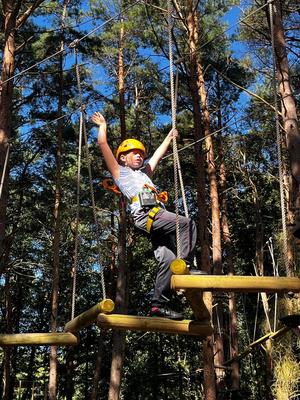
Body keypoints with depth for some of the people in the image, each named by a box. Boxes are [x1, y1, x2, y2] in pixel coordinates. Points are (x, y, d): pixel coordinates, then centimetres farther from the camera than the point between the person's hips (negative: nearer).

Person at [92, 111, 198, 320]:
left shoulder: (145, 173, 39)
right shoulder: (119, 171, 21)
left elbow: (158, 155, 51)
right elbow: (103, 144, 18)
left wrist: (170, 137, 59)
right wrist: (103, 125, 31)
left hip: (157, 214, 7)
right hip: (145, 213, -7)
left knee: (167, 258, -7)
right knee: (187, 224, -25)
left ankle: (159, 304, -6)